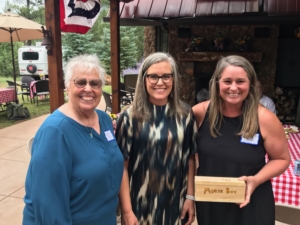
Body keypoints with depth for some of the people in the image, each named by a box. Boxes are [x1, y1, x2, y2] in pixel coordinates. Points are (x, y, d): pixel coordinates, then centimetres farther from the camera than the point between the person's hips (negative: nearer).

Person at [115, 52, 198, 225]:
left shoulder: (185, 114, -2)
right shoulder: (130, 117, -10)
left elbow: (190, 158, 4)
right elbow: (122, 166, -9)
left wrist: (190, 197, 2)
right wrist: (127, 210, -8)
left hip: (175, 202, 2)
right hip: (140, 203, -2)